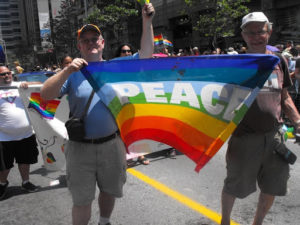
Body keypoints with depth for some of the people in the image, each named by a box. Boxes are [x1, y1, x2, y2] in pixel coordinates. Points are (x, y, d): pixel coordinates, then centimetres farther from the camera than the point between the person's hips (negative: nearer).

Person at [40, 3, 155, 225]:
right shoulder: (72, 73, -5)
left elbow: (146, 54, -2)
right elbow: (45, 95, -16)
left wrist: (147, 22, -11)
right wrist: (67, 71, -29)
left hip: (112, 144, 3)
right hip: (81, 148, -2)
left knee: (109, 190, 23)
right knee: (82, 201, 8)